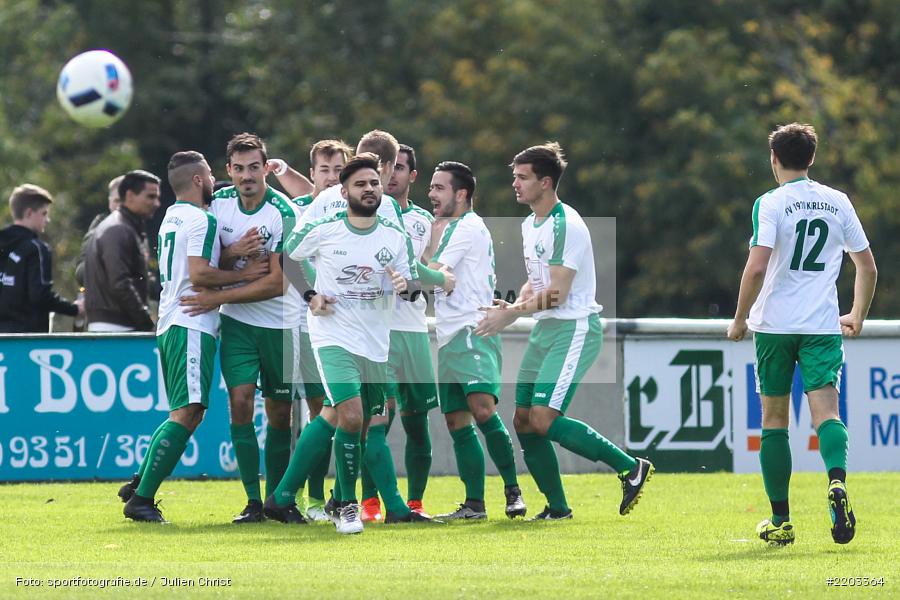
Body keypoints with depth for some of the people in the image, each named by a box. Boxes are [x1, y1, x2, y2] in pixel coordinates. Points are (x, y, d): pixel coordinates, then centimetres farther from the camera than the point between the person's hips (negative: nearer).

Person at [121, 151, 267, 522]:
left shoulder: (172, 216, 19)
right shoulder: (202, 220, -10)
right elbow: (199, 274, -19)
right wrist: (242, 276, -10)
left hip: (169, 325, 10)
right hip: (192, 326, -10)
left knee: (187, 413, 17)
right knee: (186, 413, -14)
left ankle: (139, 485, 16)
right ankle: (141, 499, -19)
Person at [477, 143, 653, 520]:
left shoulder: (565, 225, -17)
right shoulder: (530, 224, 14)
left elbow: (557, 293, -20)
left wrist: (510, 315, -16)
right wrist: (514, 306, 2)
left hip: (574, 329, -10)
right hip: (545, 329, 10)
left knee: (543, 420, -17)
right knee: (523, 420, 4)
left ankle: (630, 467, -6)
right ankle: (556, 508, 13)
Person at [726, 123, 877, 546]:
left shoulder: (771, 204, -5)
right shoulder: (838, 202, 8)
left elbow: (757, 266, -17)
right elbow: (868, 267, 13)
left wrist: (740, 320, -5)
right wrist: (857, 316, 27)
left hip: (774, 323, -2)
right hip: (823, 326, 2)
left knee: (774, 419, 9)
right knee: (825, 411, -7)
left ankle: (780, 521, 10)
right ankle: (837, 480, -38)